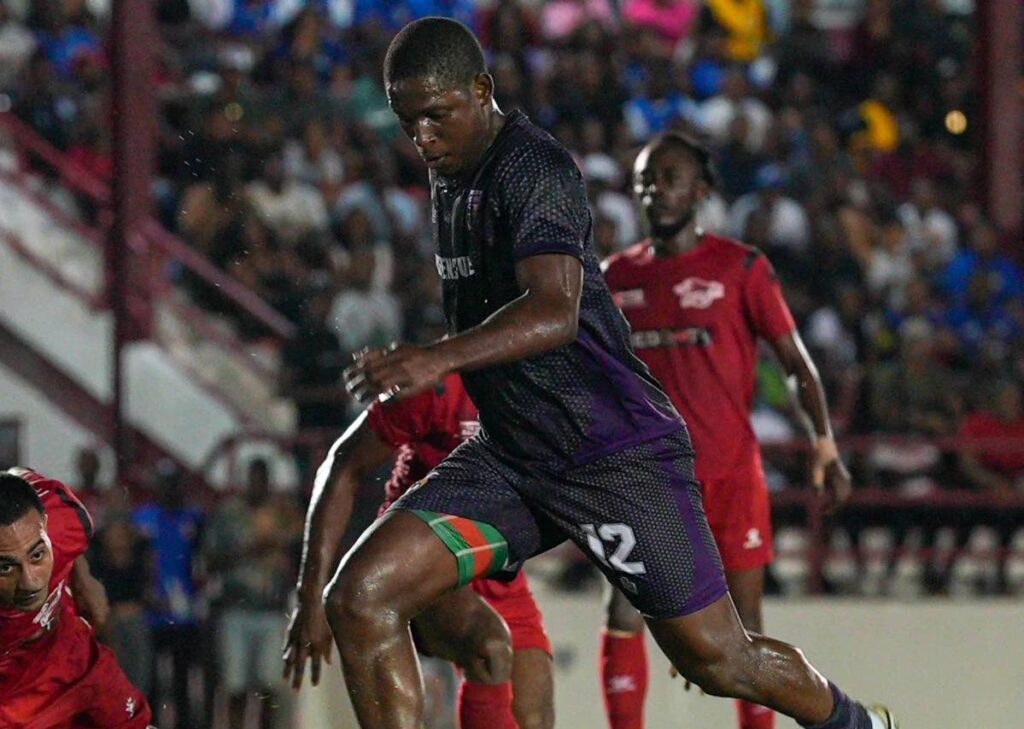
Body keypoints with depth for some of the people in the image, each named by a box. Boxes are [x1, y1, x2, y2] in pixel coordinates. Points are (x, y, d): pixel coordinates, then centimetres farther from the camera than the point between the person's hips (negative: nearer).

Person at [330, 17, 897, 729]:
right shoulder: (451, 173, 11)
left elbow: (554, 312, -34)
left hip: (617, 451, -8)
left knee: (718, 662, 1)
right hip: (507, 456, 8)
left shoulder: (534, 166, -18)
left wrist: (437, 359, -48)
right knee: (360, 598, -11)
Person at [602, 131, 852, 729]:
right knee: (623, 619, -9)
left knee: (744, 627, 1)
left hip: (730, 472, -3)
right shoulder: (619, 276, 9)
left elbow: (797, 363, 0)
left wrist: (826, 448, -9)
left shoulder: (740, 267, -1)